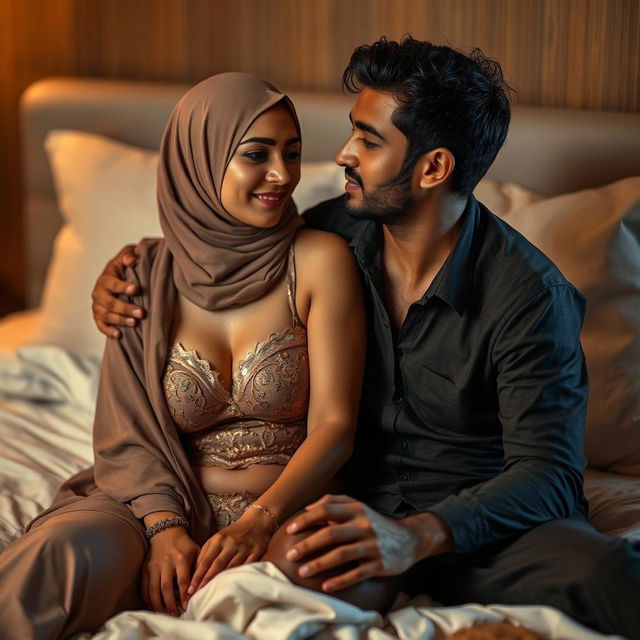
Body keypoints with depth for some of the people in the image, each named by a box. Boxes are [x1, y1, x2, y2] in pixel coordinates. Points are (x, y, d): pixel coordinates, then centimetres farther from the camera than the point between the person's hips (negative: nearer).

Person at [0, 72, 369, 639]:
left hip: (283, 511, -1)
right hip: (162, 502, 2)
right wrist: (163, 525, -17)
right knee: (67, 550, -33)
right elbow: (126, 431, 3)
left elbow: (334, 425, -5)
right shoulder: (149, 277, 7)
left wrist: (259, 521, -21)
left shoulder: (319, 261, 0)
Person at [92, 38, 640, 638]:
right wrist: (130, 267, 3)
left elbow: (548, 475, -21)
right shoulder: (333, 232, 2)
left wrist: (415, 537, -38)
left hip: (478, 521, -3)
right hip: (357, 506, 3)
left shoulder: (530, 295, -14)